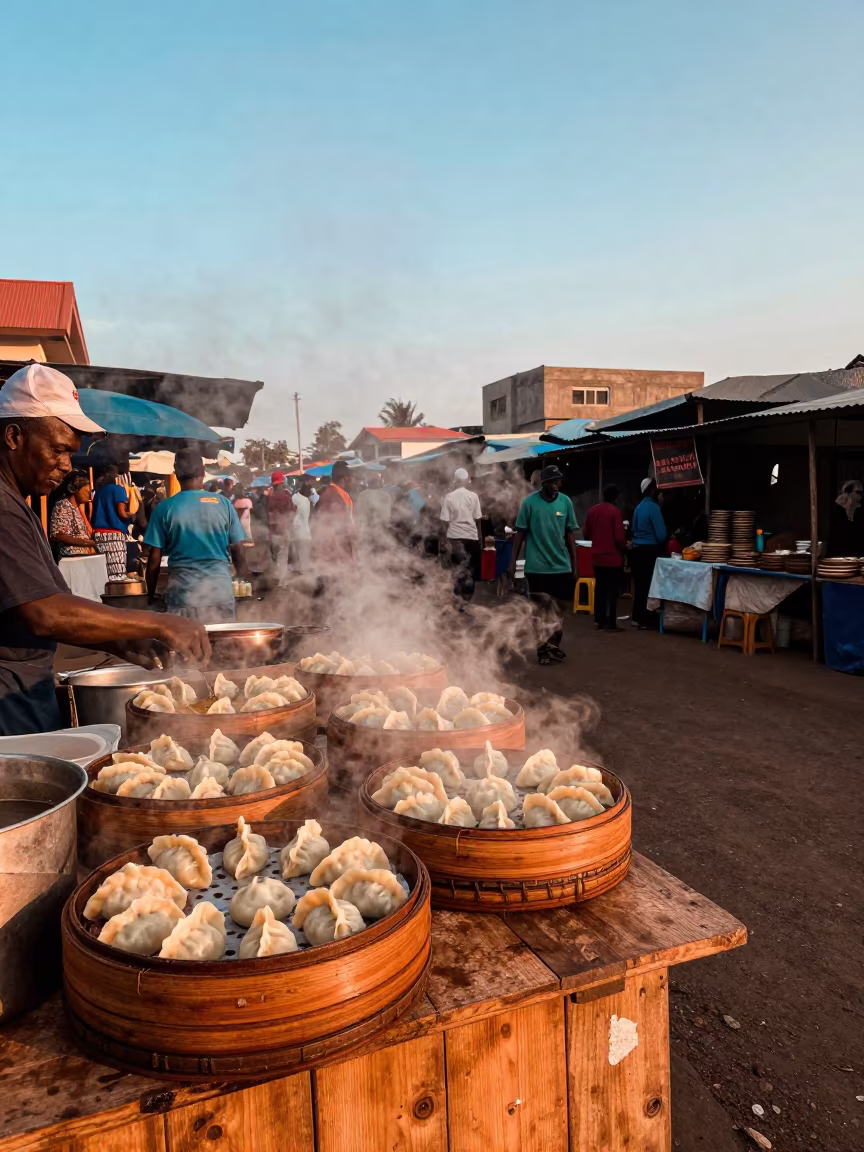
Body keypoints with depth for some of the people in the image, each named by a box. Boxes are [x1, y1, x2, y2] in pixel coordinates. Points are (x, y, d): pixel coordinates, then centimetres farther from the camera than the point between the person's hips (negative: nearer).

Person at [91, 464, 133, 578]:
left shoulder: (99, 491, 19)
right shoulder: (118, 489, 0)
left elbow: (93, 516, 19)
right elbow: (122, 513, -8)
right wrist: (133, 516, 10)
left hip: (98, 534, 7)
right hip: (113, 534, -7)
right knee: (117, 575, -9)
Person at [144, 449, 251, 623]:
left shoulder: (164, 509, -1)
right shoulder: (223, 503, 1)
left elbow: (155, 559, 0)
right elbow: (237, 550, 5)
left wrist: (151, 595, 12)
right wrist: (245, 577, 21)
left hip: (183, 590, -1)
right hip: (220, 588, 1)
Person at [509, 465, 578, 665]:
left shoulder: (566, 501, 1)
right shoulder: (529, 502, -7)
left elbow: (570, 534, 8)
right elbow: (520, 533, -2)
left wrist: (574, 563, 9)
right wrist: (513, 561, -3)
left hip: (561, 565, 3)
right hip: (537, 566, -3)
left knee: (558, 607, 11)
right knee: (542, 608, 3)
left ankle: (553, 644, 25)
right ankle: (543, 648, 11)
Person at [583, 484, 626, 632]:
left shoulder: (592, 510, 4)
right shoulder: (615, 511, -13)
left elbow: (586, 534, 9)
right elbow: (619, 537, -16)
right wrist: (624, 548, 3)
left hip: (597, 556, 6)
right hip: (613, 556, -6)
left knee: (599, 588, 14)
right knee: (612, 590, 0)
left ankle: (599, 620, 19)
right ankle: (610, 623, -1)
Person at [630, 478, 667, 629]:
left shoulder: (638, 507, 11)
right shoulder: (653, 507, -13)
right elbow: (661, 534, -15)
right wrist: (662, 546, 5)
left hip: (637, 550, 7)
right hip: (649, 551, -7)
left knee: (639, 585, 12)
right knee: (648, 586, 0)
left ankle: (637, 617, 17)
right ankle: (643, 620, 4)